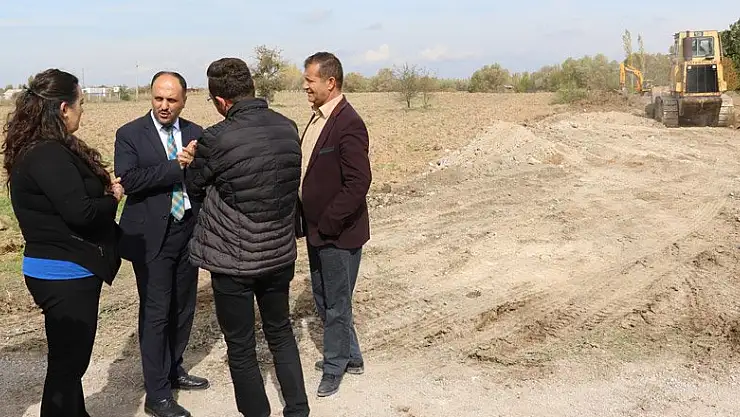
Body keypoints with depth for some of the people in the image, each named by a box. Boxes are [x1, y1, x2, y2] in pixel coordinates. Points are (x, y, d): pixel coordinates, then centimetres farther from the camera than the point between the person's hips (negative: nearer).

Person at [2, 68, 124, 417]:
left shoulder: (41, 150, 9)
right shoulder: (48, 155, -22)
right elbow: (80, 212, -27)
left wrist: (102, 190, -4)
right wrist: (112, 198, -10)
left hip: (63, 270, 10)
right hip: (65, 274, -10)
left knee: (71, 356, 24)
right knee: (68, 361, 3)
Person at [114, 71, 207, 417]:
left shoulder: (196, 134, 6)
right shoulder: (130, 134, -6)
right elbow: (128, 181, -19)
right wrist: (176, 166, -21)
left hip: (188, 232, 5)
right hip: (151, 236, -4)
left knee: (183, 308, 16)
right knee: (155, 313, -1)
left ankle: (173, 369, 36)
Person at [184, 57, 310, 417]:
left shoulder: (216, 139, -20)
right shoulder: (288, 127, -4)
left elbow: (194, 189, -2)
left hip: (233, 260, -5)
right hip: (280, 254, 5)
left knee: (240, 348, 12)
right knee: (281, 333, 22)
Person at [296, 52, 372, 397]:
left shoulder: (348, 124, -20)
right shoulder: (318, 118, 8)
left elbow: (358, 182, -24)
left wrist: (327, 225, -19)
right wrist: (307, 221, 9)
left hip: (338, 233, -9)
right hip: (317, 230, 9)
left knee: (336, 304, 8)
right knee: (324, 300, 20)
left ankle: (335, 366, 27)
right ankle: (350, 356, 38)